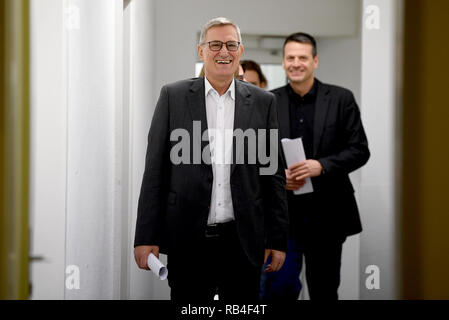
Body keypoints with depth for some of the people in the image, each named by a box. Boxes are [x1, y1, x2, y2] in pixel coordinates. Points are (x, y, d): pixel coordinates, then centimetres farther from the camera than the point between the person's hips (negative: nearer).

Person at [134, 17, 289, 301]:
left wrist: (278, 240, 5)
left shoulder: (263, 102, 7)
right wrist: (146, 237, -3)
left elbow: (274, 173, 8)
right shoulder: (173, 96, 3)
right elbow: (154, 170, 1)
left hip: (244, 242, 1)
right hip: (188, 241, -1)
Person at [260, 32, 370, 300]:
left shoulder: (341, 99, 0)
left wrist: (322, 166, -18)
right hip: (282, 211, 0)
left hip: (327, 213, 0)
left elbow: (359, 150, -3)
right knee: (281, 284, -12)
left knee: (325, 290, 10)